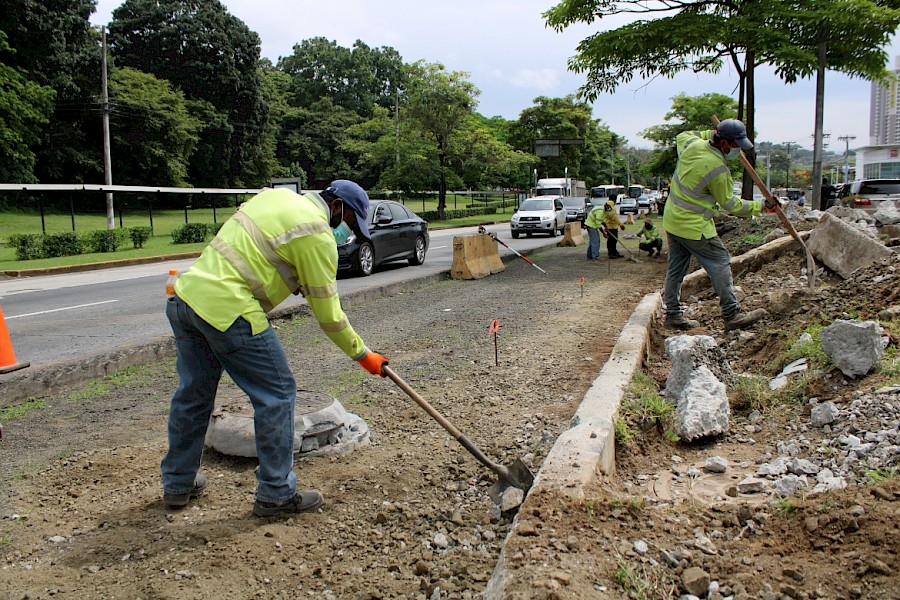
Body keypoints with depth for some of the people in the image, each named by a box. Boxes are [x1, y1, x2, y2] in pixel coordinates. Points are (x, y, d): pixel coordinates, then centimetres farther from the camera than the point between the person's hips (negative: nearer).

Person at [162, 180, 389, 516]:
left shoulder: (277, 196, 18)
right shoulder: (318, 235, -8)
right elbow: (328, 314, -5)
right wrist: (362, 354, 7)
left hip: (187, 292, 9)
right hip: (227, 310, -9)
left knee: (193, 394, 21)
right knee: (277, 394, 3)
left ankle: (177, 485, 36)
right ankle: (276, 495, 12)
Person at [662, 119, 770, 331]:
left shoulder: (691, 144, -2)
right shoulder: (718, 169, -21)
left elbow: (682, 135, 26)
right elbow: (729, 203, -8)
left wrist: (709, 134, 23)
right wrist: (758, 206, 3)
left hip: (672, 220, 9)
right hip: (694, 226, -8)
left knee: (676, 268, 13)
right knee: (720, 264, -1)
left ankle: (673, 315, 21)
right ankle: (732, 316, 2)